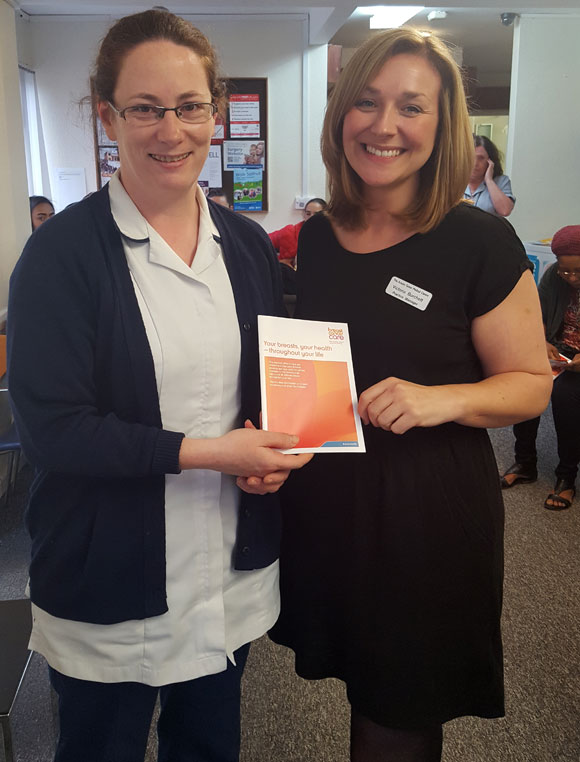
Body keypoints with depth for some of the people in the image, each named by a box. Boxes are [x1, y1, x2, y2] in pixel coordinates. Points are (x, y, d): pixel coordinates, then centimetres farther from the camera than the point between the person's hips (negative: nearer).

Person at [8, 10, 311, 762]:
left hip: (234, 569, 5)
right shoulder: (62, 253, -13)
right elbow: (50, 428, -16)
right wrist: (206, 452, -21)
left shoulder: (248, 244, 3)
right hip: (110, 581, -4)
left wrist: (271, 454, -8)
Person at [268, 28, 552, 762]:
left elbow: (531, 383, -8)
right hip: (322, 507, 4)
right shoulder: (312, 240, 2)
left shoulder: (481, 243, -12)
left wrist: (442, 399, -26)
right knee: (362, 688, 23)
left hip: (428, 514, -4)